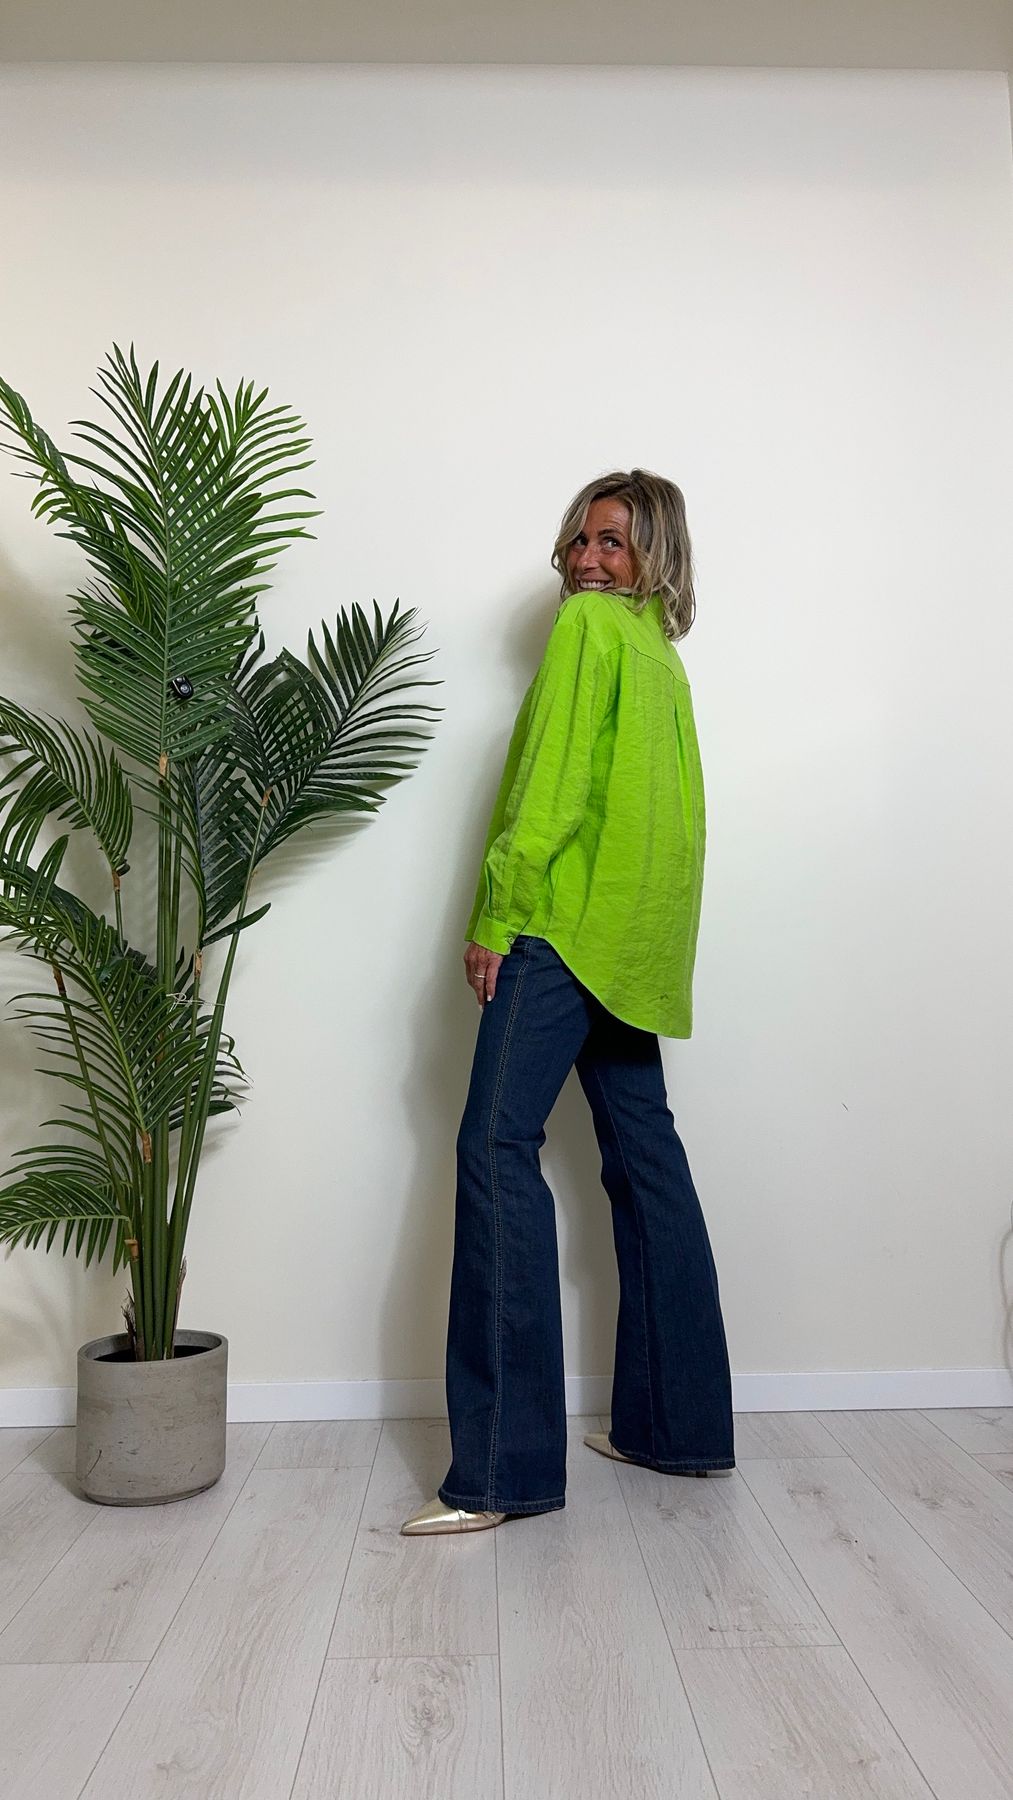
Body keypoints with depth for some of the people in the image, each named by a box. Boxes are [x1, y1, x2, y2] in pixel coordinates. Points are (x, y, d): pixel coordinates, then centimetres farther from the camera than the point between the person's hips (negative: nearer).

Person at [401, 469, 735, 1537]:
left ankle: (504, 1467, -15)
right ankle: (676, 1422, 19)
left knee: (496, 1147, -14)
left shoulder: (589, 623, -3)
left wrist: (495, 915, -13)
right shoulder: (661, 652, 24)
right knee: (641, 1151, 10)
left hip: (568, 919, -10)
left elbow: (553, 781, -13)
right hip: (635, 934, 10)